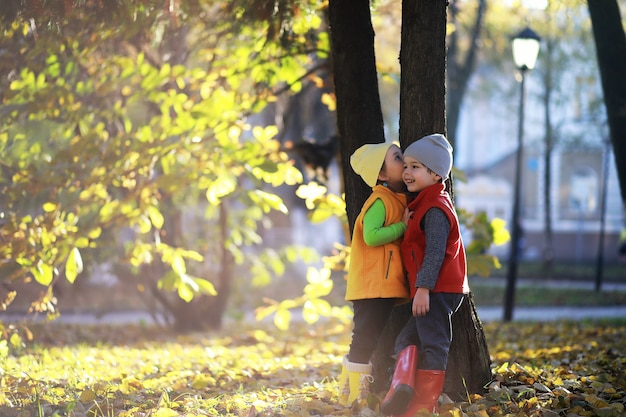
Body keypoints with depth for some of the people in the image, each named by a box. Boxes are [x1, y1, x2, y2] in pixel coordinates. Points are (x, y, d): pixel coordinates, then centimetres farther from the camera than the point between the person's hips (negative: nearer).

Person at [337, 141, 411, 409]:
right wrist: (403, 226, -18)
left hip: (384, 287, 10)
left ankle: (352, 395, 21)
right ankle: (353, 395, -2)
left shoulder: (398, 201, 15)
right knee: (364, 341, -7)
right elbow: (371, 236, -26)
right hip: (372, 286, -10)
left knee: (366, 342, 14)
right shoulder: (380, 201, -14)